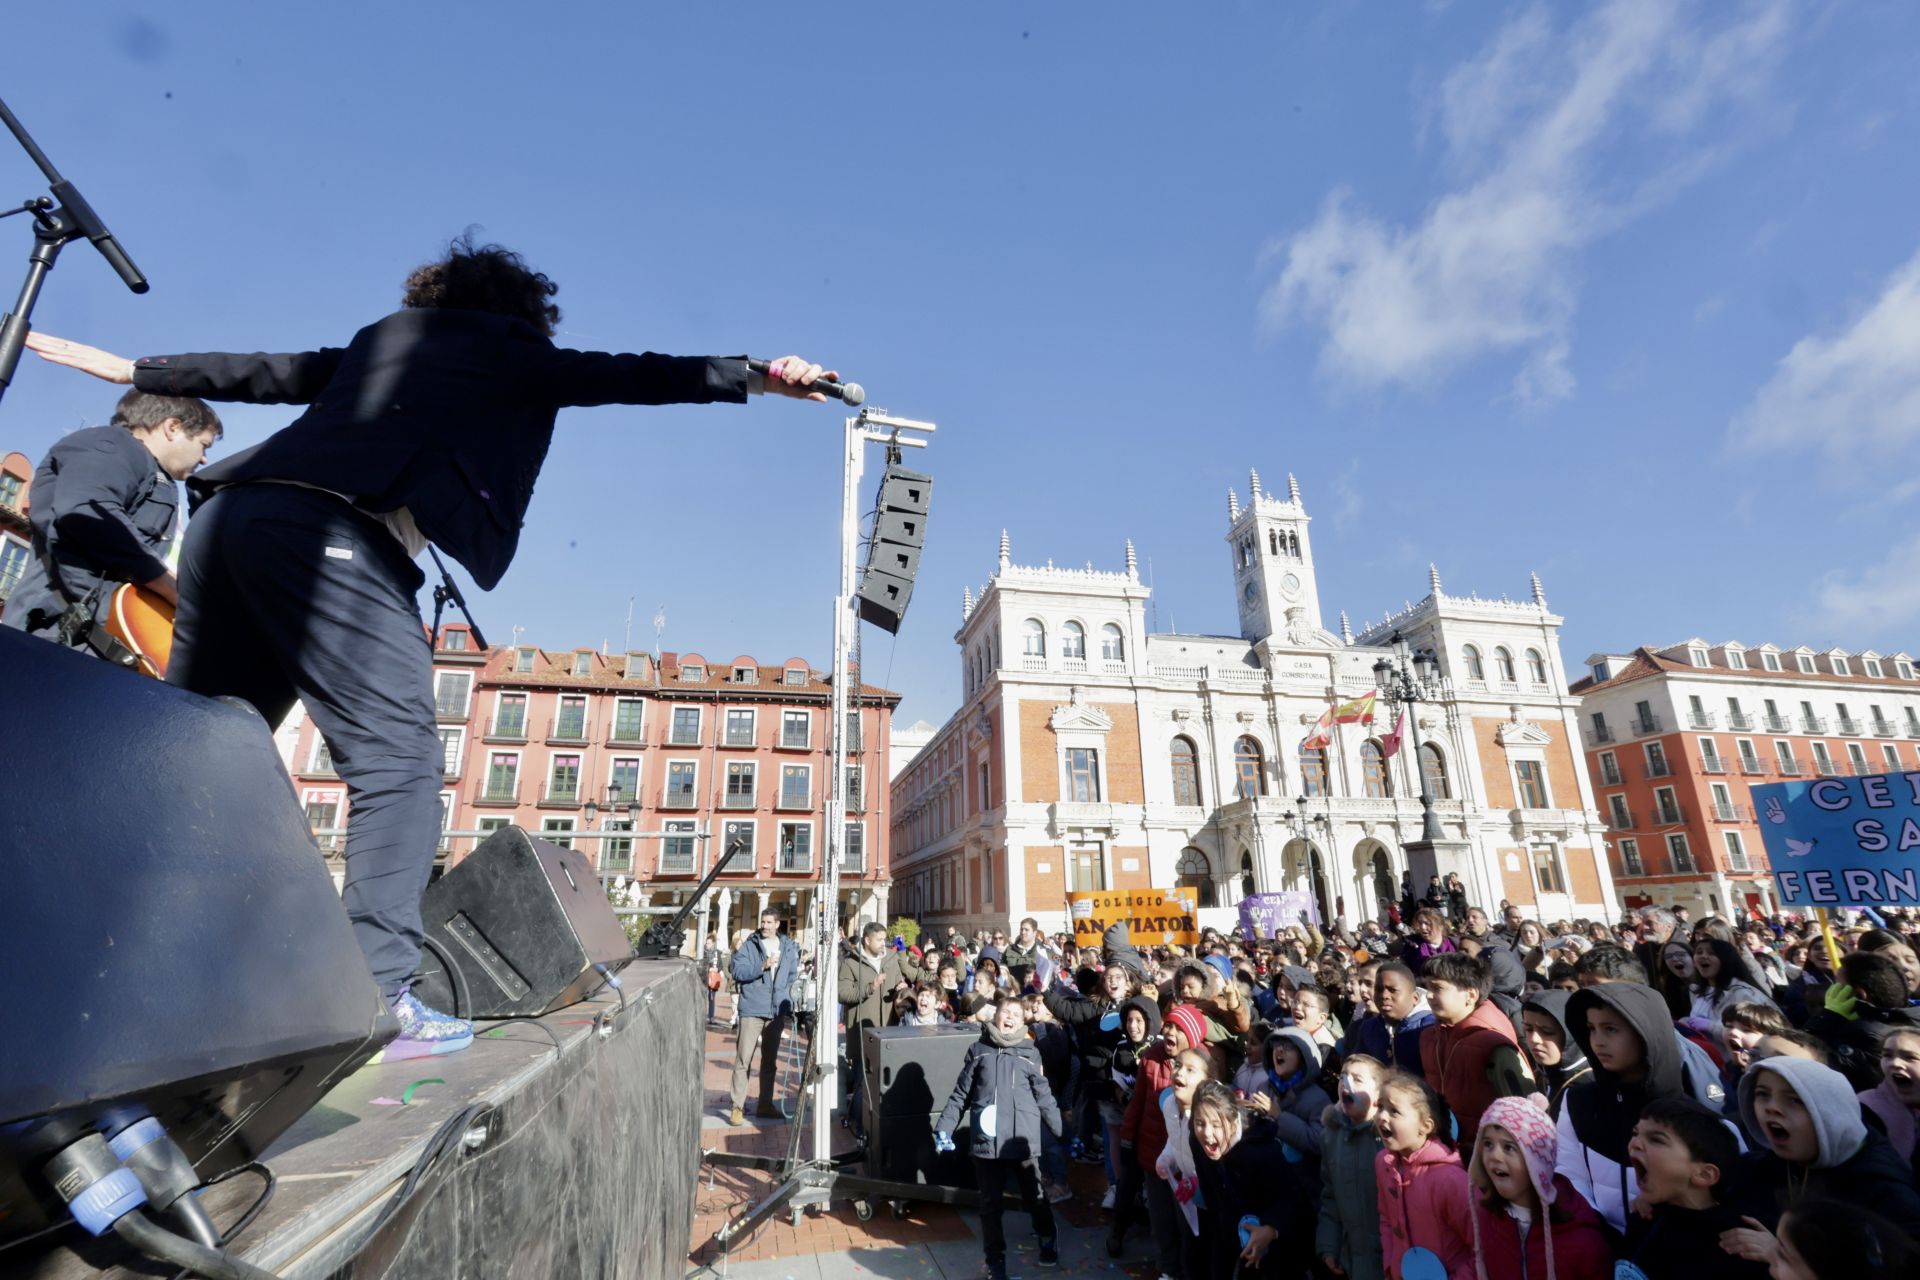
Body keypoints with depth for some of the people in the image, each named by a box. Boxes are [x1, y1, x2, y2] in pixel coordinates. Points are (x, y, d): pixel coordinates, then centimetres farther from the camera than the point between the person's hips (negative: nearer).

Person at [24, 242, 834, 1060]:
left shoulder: (382, 336, 31)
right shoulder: (510, 349, 13)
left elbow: (262, 372, 37)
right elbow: (622, 376, 1)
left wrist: (132, 370, 51)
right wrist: (759, 377, -4)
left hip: (231, 510, 8)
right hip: (333, 530, -8)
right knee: (398, 756, -11)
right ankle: (378, 1001, -17)